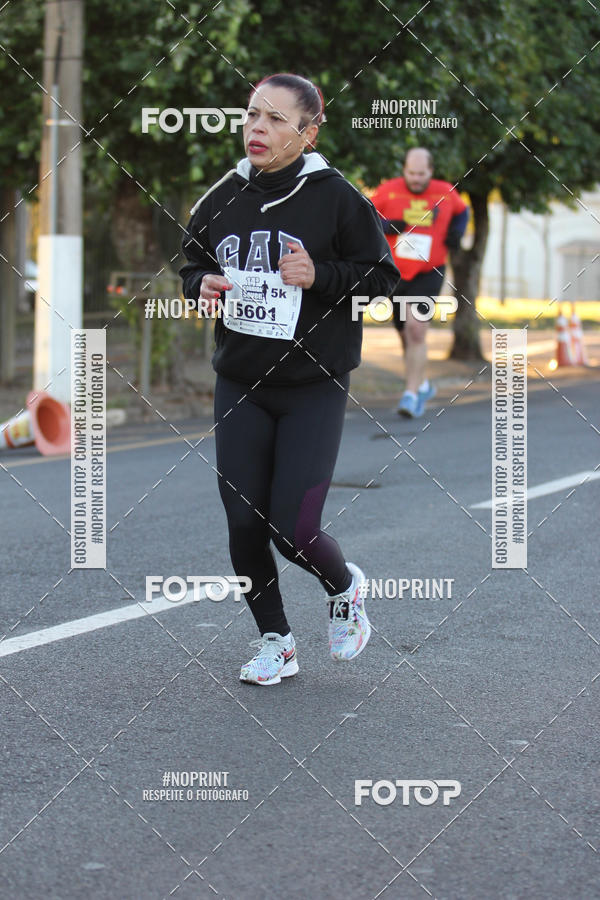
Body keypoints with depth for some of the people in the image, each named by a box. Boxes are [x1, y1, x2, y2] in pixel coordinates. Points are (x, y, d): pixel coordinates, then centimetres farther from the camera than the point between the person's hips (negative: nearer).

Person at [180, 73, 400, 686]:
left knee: (293, 530, -9)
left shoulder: (337, 199, -9)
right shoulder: (222, 198, 3)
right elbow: (193, 263, 18)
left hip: (314, 389, -4)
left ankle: (344, 588, 25)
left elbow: (383, 278, -5)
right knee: (244, 524, 2)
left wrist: (319, 276, -20)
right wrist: (201, 284, -5)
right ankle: (275, 642, 22)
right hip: (239, 387, 4)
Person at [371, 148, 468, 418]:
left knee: (416, 328, -18)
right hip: (394, 272, 2)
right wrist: (385, 226, -17)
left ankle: (412, 394, -14)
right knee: (406, 332, 12)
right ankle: (423, 385, 35)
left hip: (428, 274, -2)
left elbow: (461, 211, 20)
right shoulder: (388, 191, -5)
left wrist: (456, 232, 1)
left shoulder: (445, 193, -1)